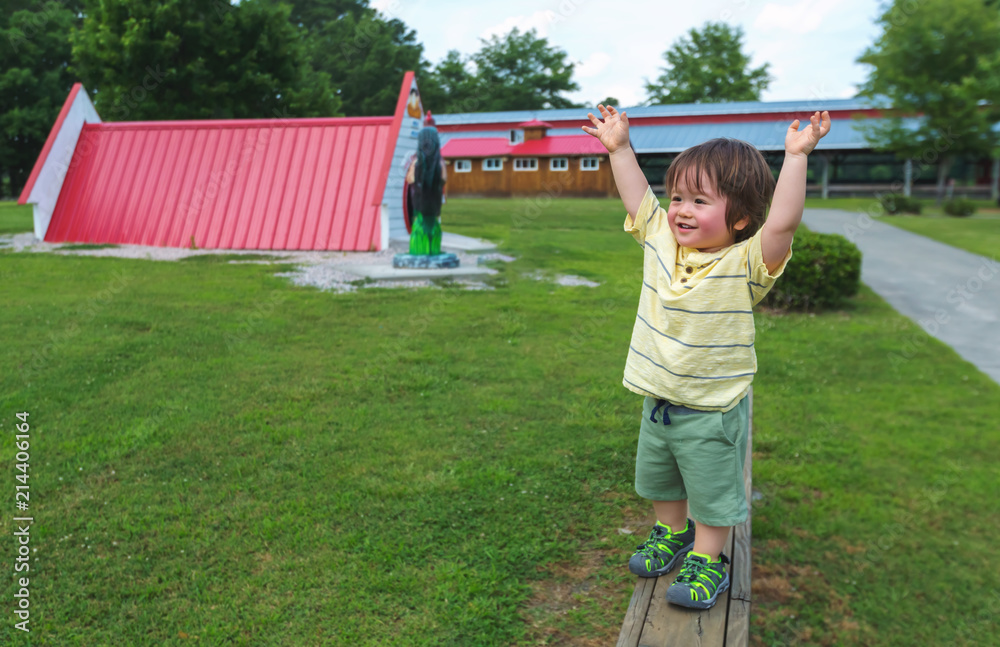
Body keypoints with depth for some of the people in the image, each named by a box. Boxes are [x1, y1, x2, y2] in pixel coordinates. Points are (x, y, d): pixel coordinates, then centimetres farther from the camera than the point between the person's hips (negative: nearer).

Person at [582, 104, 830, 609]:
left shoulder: (745, 263, -21)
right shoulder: (660, 242, -5)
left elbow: (782, 223, -36)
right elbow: (637, 196, 6)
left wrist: (796, 156, -39)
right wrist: (618, 147, 7)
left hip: (713, 410, -6)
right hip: (657, 401, 6)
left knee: (712, 490, 11)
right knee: (658, 475, 25)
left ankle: (708, 561, 32)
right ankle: (671, 533, 49)